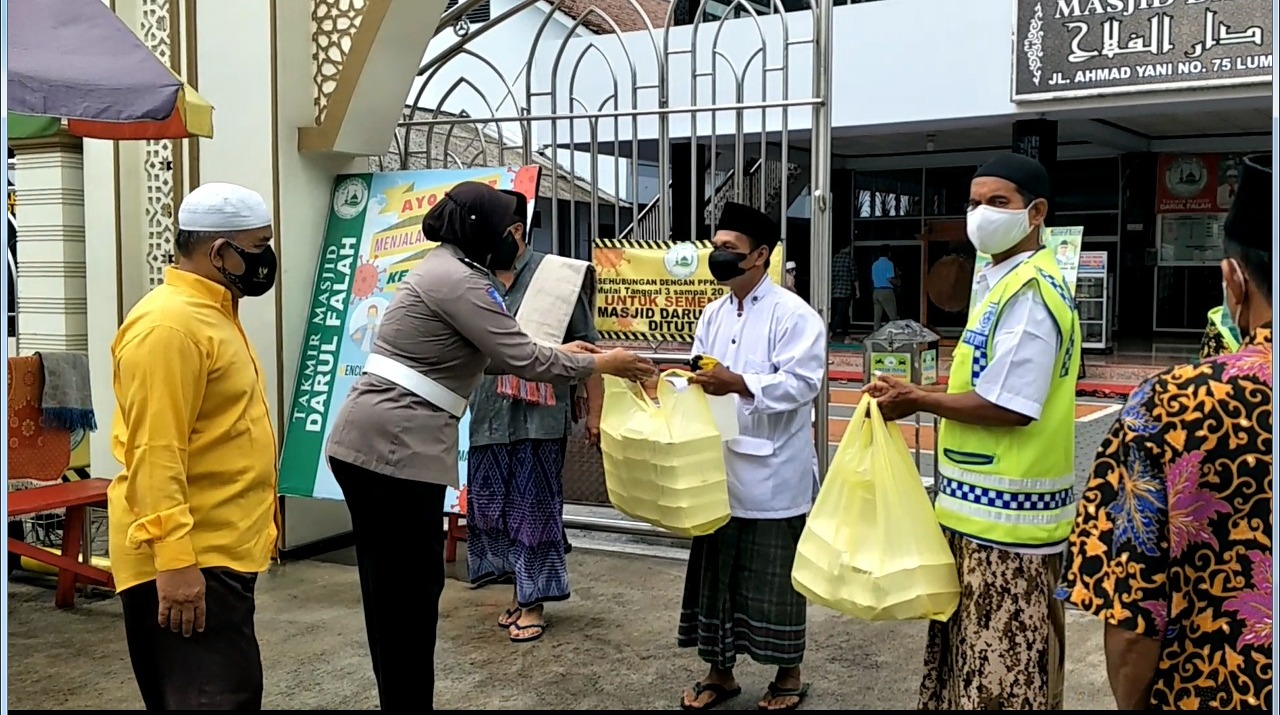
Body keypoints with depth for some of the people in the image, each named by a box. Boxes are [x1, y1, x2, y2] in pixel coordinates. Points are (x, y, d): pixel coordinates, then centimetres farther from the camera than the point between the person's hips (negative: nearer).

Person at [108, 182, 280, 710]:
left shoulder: (211, 313, 15)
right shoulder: (168, 326, -18)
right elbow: (155, 453, -24)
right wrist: (174, 559, -27)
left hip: (218, 549, 10)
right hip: (187, 560, -10)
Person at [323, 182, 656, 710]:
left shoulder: (445, 269, 18)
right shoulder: (457, 279, -13)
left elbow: (489, 353, 25)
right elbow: (523, 360, -14)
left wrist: (559, 354, 22)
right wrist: (600, 365, -1)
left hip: (372, 443, 10)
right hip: (394, 448, -10)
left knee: (393, 590, 15)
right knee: (410, 591, -2)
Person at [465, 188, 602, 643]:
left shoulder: (557, 277, -6)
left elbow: (586, 349, -3)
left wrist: (595, 412, -4)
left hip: (539, 415, -5)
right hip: (489, 415, 5)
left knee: (533, 508, 3)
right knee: (491, 505, 10)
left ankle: (533, 603, 17)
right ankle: (519, 592, 28)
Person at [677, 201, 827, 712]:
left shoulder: (794, 315, -9)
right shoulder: (713, 315, 13)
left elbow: (802, 382, -19)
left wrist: (739, 383, -28)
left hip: (773, 473, -6)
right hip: (718, 468, 7)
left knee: (774, 577, 6)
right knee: (715, 571, 13)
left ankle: (789, 674, 24)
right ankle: (720, 671, 28)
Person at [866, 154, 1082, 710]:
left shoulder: (1030, 294, -18)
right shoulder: (1003, 282, 15)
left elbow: (1010, 407, -23)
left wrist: (918, 401, -12)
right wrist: (919, 396, 9)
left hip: (1006, 514, -10)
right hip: (988, 506, 10)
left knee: (1005, 669, 0)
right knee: (978, 653, 19)